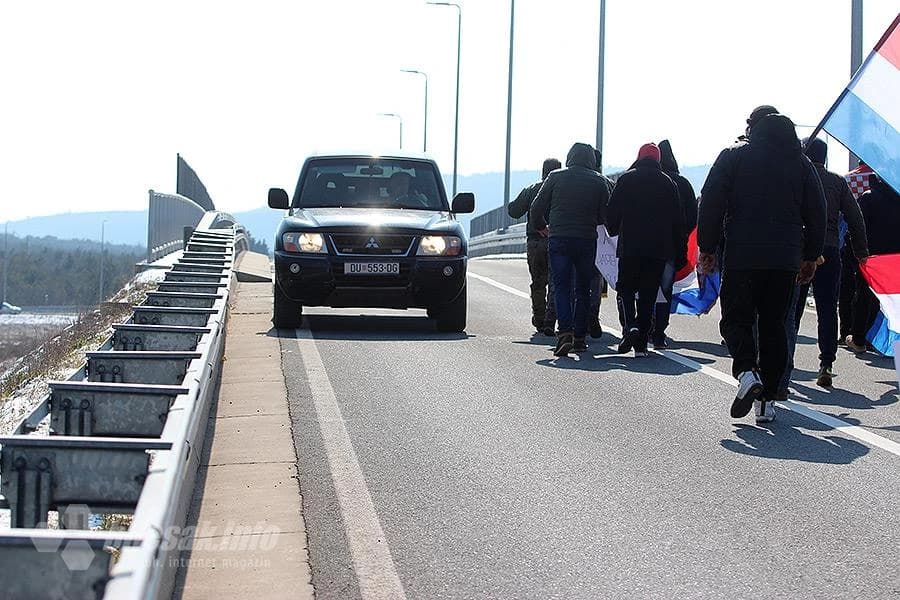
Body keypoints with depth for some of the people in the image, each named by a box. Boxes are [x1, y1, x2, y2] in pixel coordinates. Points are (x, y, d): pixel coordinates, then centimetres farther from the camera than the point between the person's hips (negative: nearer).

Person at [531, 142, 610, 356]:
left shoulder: (555, 177, 2)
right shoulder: (598, 181, 3)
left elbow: (536, 209, 2)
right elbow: (605, 215, 3)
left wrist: (541, 227, 20)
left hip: (559, 240, -1)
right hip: (587, 240, 1)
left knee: (562, 288, -1)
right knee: (583, 290, 12)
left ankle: (565, 332, -19)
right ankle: (579, 337, 12)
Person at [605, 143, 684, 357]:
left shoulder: (626, 179, 1)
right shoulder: (668, 183, 8)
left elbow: (612, 213, -1)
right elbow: (679, 219, 8)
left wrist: (614, 232, 16)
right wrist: (676, 248, 14)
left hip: (630, 246, -2)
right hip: (660, 249, 2)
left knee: (626, 288, 9)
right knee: (648, 294, 5)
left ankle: (631, 326, -16)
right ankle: (641, 343, 2)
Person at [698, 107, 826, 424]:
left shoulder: (734, 155, 3)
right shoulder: (800, 161, 12)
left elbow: (711, 205, -3)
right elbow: (816, 212, 11)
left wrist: (707, 248, 3)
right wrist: (810, 256, 18)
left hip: (741, 256, -3)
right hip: (786, 260, 3)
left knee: (736, 319, 4)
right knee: (774, 325, 9)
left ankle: (747, 371, -23)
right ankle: (767, 400, 6)